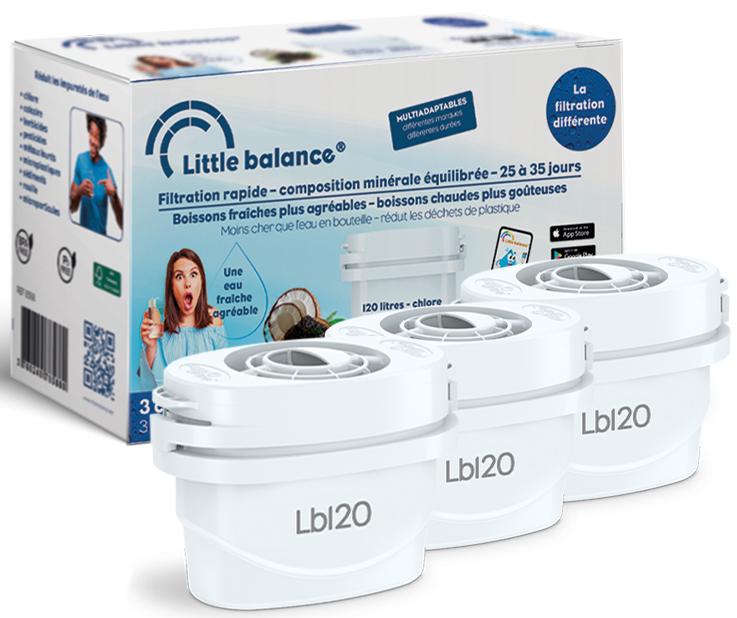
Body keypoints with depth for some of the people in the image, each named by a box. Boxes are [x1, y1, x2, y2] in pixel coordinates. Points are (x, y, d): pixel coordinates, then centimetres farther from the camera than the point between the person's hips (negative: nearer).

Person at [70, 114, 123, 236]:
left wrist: (114, 195, -23)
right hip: (82, 233, 2)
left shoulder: (107, 170, -5)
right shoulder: (81, 159, 2)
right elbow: (72, 208, 5)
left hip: (101, 235, -2)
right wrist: (79, 192, -15)